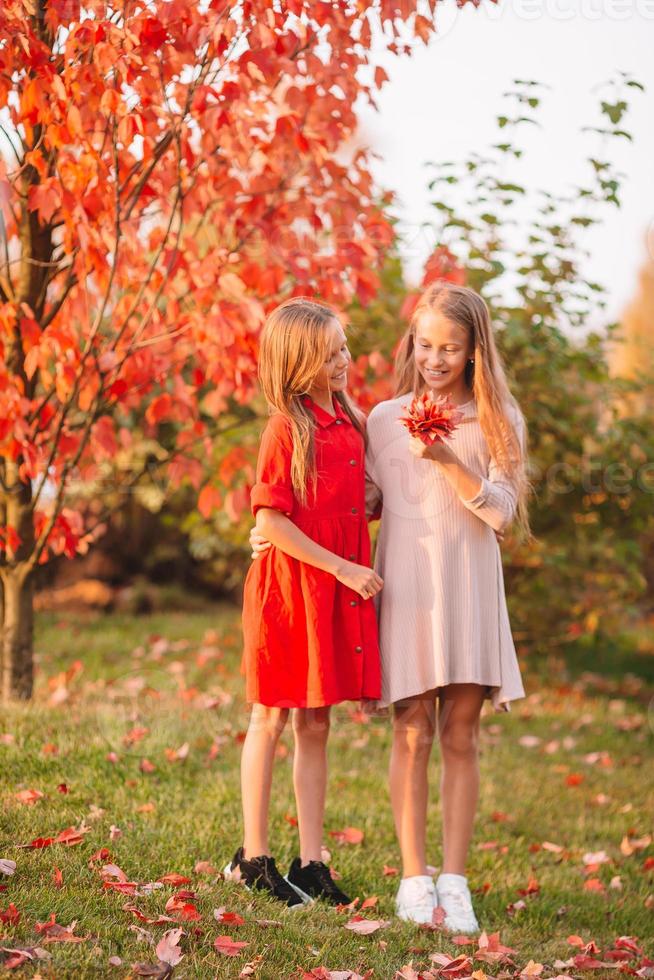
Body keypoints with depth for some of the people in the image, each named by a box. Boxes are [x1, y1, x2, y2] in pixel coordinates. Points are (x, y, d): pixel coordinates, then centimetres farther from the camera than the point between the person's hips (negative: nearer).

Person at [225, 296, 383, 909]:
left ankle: (310, 863, 16)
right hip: (289, 585, -6)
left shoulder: (352, 423, 10)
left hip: (339, 589, 7)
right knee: (270, 720, 4)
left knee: (315, 723, 10)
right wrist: (342, 567, -16)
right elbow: (270, 520, -17)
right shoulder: (286, 428, -12)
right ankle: (253, 859, 14)